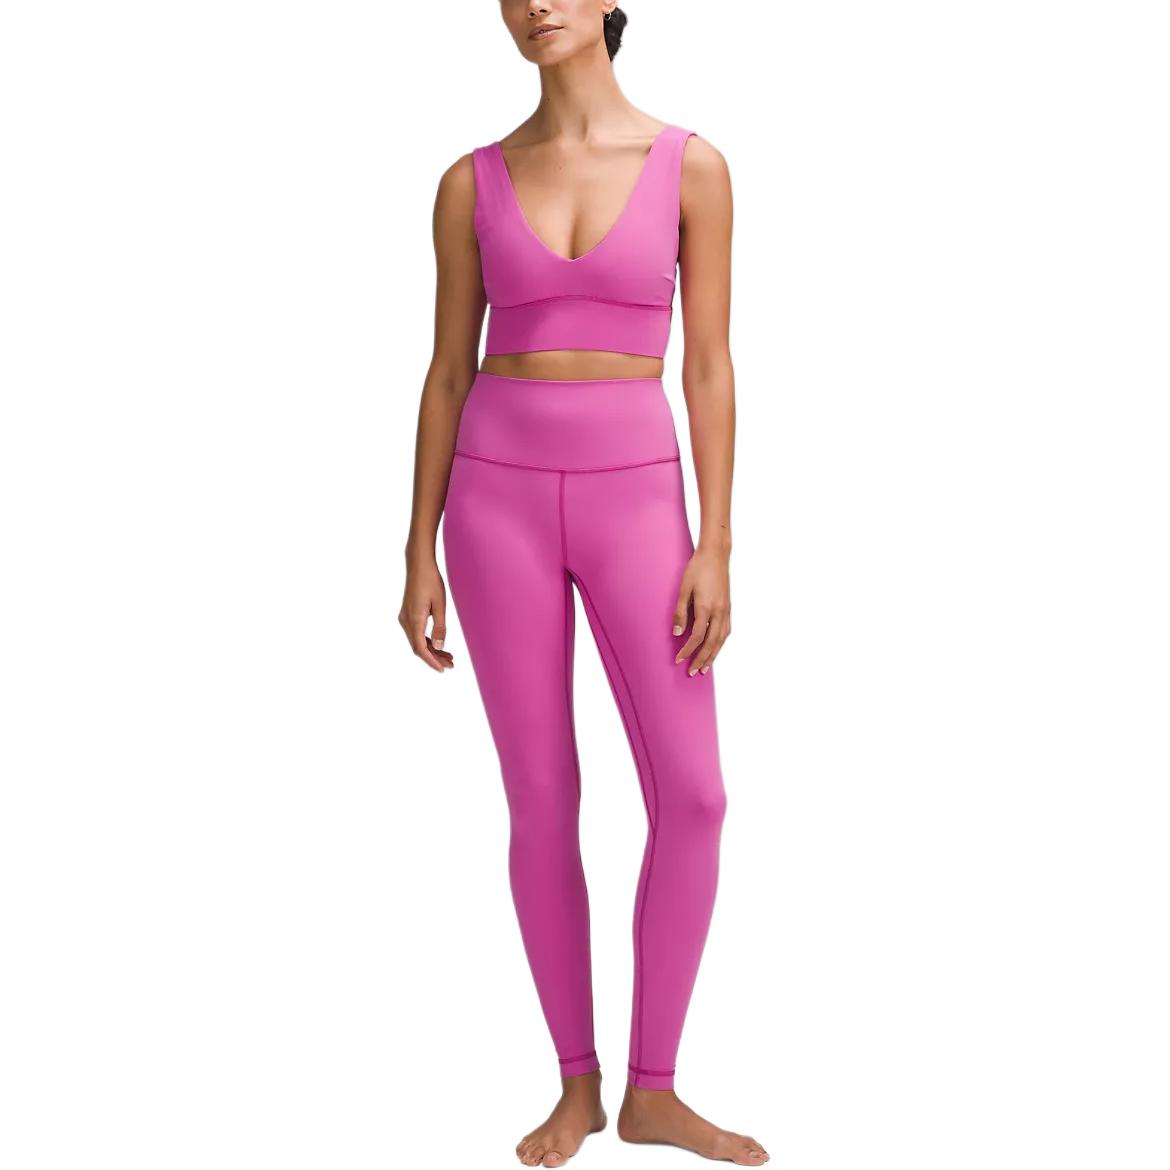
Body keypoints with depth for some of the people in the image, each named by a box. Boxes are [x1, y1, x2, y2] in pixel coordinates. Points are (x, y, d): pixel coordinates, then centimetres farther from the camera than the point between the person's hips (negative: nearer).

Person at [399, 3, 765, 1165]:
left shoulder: (690, 165, 1)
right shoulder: (471, 181, 4)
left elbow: (708, 365, -1)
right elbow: (447, 371, 6)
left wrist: (716, 545, -7)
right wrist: (419, 552, 3)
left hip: (634, 497, 0)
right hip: (500, 496, 1)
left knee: (690, 795, -8)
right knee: (541, 801, 3)